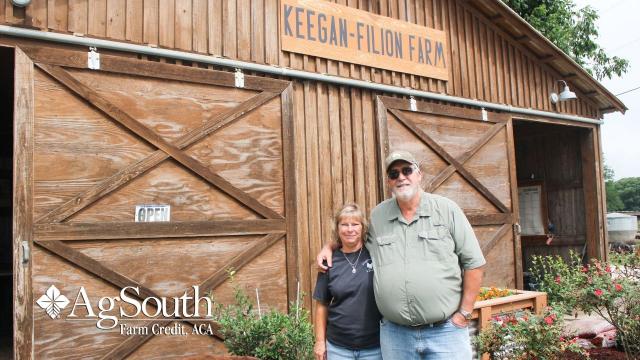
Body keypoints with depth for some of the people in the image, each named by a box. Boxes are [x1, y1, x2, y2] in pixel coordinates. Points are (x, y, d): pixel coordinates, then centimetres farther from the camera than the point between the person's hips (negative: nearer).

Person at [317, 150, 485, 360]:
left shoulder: (447, 209, -2)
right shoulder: (376, 216, 6)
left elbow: (473, 262, -1)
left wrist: (464, 313, -4)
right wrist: (329, 245, 10)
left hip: (445, 331, -2)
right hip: (394, 334, 3)